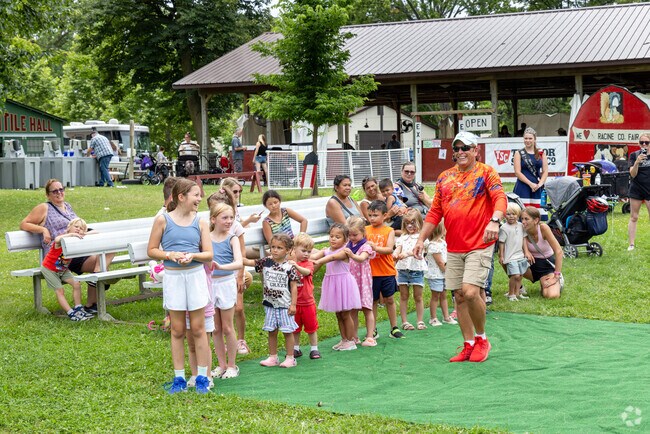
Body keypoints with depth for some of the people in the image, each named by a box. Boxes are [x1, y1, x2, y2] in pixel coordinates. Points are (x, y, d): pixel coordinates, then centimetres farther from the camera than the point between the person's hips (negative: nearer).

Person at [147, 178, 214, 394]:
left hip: (196, 276, 1)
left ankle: (202, 377, 13)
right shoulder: (163, 220, -2)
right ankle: (179, 378, 15)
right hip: (173, 277, -1)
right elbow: (151, 250, 1)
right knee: (177, 330, 6)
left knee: (198, 329, 4)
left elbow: (209, 254, 1)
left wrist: (193, 255, -17)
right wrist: (170, 255, -15)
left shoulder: (200, 223, 3)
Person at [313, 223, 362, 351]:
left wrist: (318, 261, -50)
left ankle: (350, 341, 12)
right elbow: (314, 256, -12)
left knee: (345, 315, 2)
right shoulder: (326, 251, 5)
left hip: (343, 283, -7)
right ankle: (344, 340, 25)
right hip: (332, 285, 7)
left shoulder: (344, 251, -15)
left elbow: (333, 257, -34)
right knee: (338, 315, 14)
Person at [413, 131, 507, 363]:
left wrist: (495, 221, -34)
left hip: (479, 245, -6)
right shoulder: (444, 177, 14)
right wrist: (421, 239, 10)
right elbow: (435, 212, 17)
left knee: (470, 292, -17)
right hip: (454, 248, 6)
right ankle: (469, 345, 18)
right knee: (459, 297, 7)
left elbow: (500, 198, -15)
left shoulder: (486, 172, -1)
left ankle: (481, 338, 5)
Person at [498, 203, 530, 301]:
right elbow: (501, 243, -7)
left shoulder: (520, 226, 10)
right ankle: (511, 294, 1)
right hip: (510, 257, -6)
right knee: (515, 275, -14)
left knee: (520, 275, 8)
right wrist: (501, 256, -8)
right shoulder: (504, 228, -9)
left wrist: (526, 252, 14)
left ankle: (517, 293, 18)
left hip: (520, 256, 7)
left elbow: (523, 240, 17)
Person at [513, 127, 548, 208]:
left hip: (536, 189, 3)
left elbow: (545, 171, 7)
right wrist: (530, 184, -12)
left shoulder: (541, 154, 10)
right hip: (522, 188, -3)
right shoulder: (519, 153, 2)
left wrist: (540, 184, -9)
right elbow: (517, 172, -5)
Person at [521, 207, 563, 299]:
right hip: (531, 263, 3)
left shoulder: (543, 228, -24)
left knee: (552, 295, -29)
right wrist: (526, 251, -27)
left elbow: (559, 251, -23)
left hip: (547, 264, -3)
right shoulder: (523, 230, -14)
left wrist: (556, 276, -24)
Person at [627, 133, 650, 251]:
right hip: (636, 190, 0)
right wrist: (637, 162, -23)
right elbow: (632, 174, -9)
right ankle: (631, 244, 8)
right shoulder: (634, 155, 0)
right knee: (633, 217, 4)